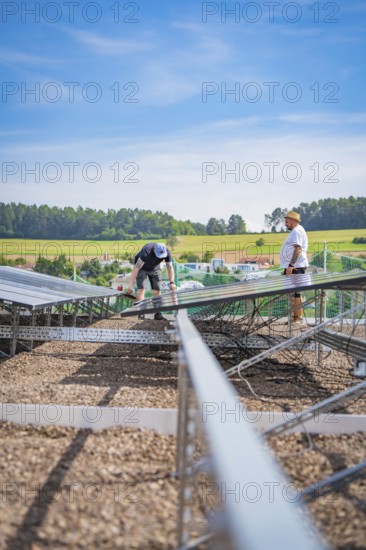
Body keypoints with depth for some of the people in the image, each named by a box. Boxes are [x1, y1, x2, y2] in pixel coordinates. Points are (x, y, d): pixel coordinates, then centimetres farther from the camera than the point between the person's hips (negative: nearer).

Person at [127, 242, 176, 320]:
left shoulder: (167, 252, -26)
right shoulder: (147, 251, -40)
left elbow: (170, 268, -14)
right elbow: (136, 268, -40)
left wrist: (171, 282, -26)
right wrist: (131, 285, -43)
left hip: (155, 268, 4)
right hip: (142, 268, -4)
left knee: (157, 290, -3)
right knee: (141, 288, -18)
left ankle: (157, 314, 3)